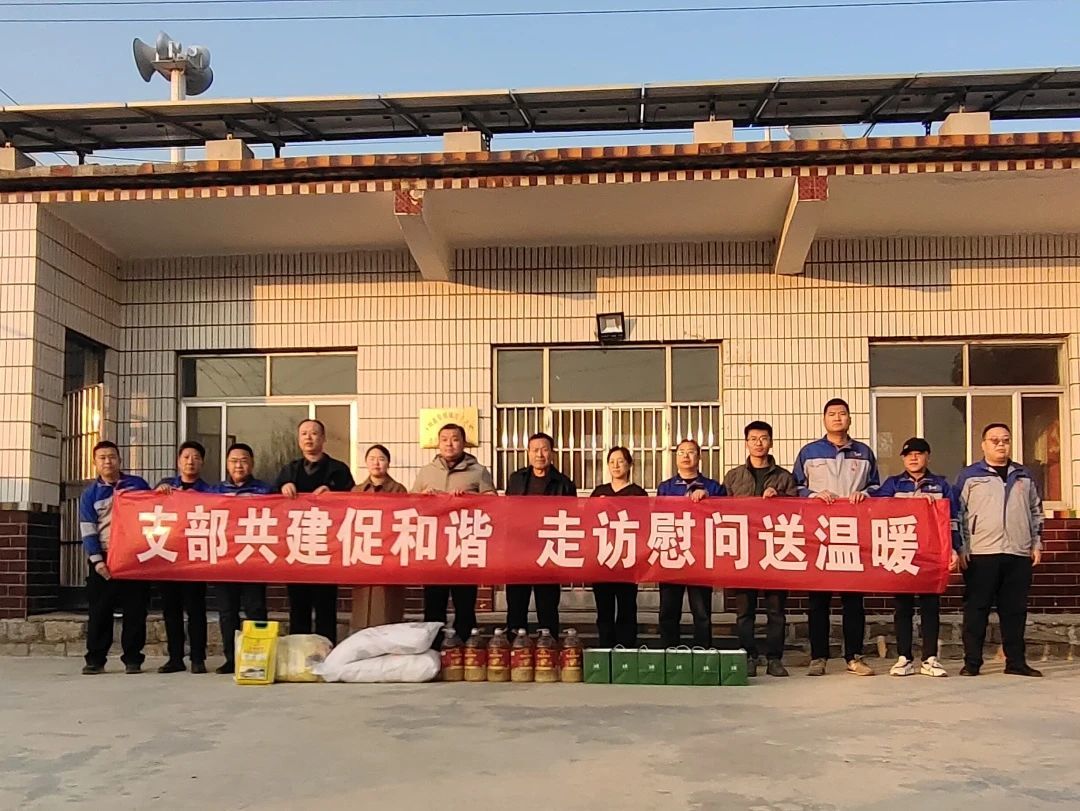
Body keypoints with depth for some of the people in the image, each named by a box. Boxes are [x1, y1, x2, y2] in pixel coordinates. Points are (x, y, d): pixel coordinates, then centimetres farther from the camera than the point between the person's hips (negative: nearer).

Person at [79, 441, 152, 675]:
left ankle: (132, 658, 7)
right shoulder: (90, 494, 7)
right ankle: (95, 659, 9)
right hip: (103, 560, 0)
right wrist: (97, 560, -8)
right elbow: (88, 531, 1)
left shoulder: (138, 485, 7)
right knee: (99, 611, 2)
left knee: (135, 610, 1)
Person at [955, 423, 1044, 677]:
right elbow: (958, 513, 1)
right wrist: (962, 548, -5)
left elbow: (1036, 511, 20)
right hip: (980, 554, -3)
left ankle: (1016, 662, 14)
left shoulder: (1024, 476, 16)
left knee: (1015, 610, 6)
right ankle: (972, 663, 4)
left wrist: (1036, 544, 12)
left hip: (1019, 554, 3)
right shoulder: (969, 476, 3)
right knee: (976, 609, -1)